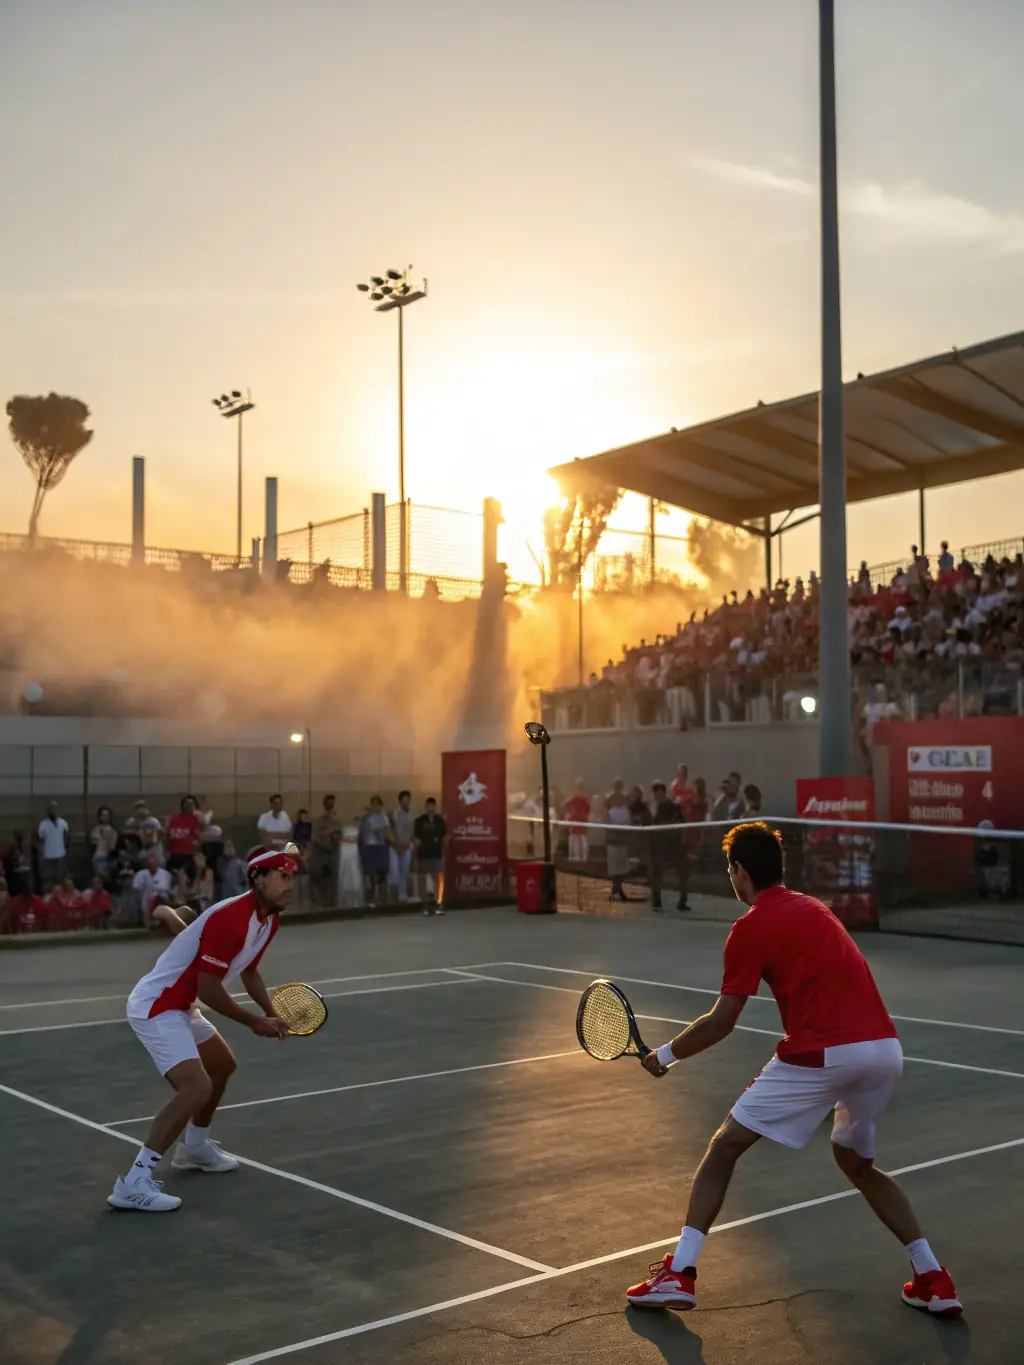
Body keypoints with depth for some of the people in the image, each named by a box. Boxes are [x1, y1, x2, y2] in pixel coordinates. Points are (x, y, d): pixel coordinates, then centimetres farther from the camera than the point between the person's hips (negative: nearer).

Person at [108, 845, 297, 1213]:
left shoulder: (269, 919, 4)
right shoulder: (230, 919, -27)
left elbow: (248, 971, 20)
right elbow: (208, 989, -25)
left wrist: (271, 1016, 7)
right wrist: (254, 1022, -13)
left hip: (181, 1007, 11)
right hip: (155, 1007, -11)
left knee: (222, 1066, 27)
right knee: (197, 1087, -24)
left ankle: (194, 1147, 46)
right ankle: (134, 1182, -20)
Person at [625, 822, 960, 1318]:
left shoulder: (751, 927, -1)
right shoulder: (813, 907, 21)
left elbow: (721, 1023, -2)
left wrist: (666, 1054, 13)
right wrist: (786, 1066, 27)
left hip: (824, 1053, -7)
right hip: (886, 1049, 7)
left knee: (725, 1146, 7)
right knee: (857, 1164, 29)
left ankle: (679, 1272, 1)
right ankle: (933, 1279, 22)